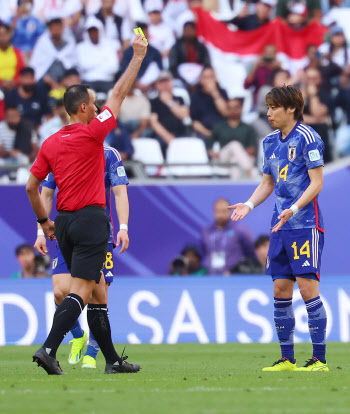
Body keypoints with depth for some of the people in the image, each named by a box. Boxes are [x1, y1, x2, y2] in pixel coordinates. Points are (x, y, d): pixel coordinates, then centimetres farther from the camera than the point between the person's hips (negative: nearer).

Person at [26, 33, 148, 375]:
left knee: (97, 292, 14)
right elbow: (119, 94, -1)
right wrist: (138, 57, 7)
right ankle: (49, 349, -25)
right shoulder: (92, 133, -9)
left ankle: (112, 359, 19)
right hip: (91, 219, -7)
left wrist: (44, 221, 21)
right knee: (80, 291, -11)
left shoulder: (50, 144, 7)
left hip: (65, 221, 7)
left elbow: (31, 187, 9)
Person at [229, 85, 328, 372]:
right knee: (280, 289, 5)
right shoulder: (270, 141, 14)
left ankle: (320, 359, -6)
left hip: (306, 224, -8)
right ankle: (287, 359, 12)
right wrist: (249, 204, 5)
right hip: (280, 228, 8)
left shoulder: (306, 137, -9)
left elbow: (317, 181, -12)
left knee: (307, 288, -10)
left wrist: (293, 209, -23)